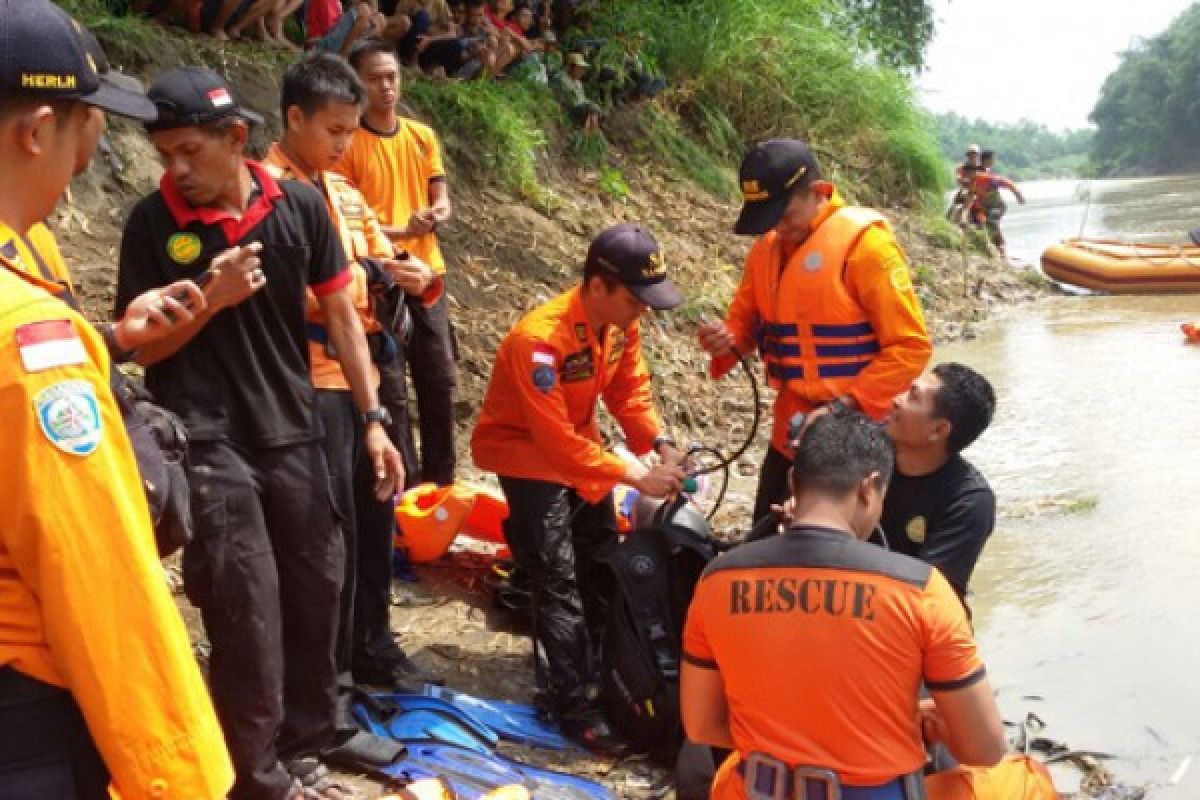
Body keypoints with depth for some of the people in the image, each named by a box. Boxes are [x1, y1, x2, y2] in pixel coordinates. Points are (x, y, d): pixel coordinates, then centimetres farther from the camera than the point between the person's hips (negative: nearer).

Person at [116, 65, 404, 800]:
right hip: (207, 444, -3)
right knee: (248, 611, -4)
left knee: (317, 590, 10)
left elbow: (340, 313, 5)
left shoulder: (300, 206, -1)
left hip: (293, 431, 3)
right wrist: (209, 301, -18)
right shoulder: (152, 224, -5)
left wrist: (373, 419, 2)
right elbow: (138, 346, -2)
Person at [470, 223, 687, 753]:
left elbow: (629, 391, -2)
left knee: (604, 567, 15)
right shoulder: (540, 338, -33)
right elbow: (555, 438, -33)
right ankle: (573, 706, -2)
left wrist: (660, 443, -20)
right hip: (529, 456, -8)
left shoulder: (621, 324, -11)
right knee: (559, 582, -11)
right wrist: (635, 477, -33)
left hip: (580, 448, 8)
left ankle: (599, 673, 32)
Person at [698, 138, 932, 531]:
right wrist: (726, 341, -9)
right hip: (791, 429, 7)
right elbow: (746, 319, 15)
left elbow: (910, 346, -17)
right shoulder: (766, 246, 5)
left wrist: (843, 408, -22)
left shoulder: (864, 241, -16)